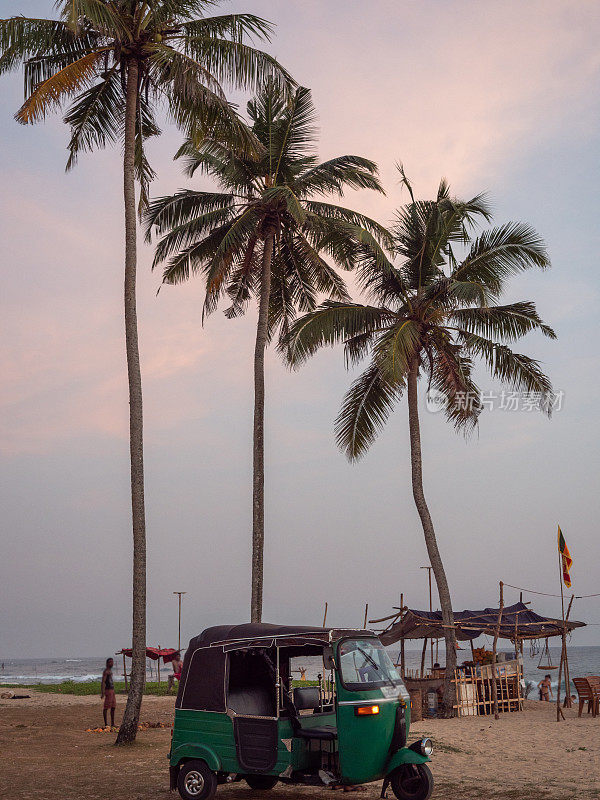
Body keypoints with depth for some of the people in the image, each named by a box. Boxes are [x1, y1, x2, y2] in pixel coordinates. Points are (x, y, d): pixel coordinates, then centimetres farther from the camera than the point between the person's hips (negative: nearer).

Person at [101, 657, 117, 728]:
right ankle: (106, 724, -5)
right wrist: (102, 693, -25)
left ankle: (112, 723, 17)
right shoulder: (106, 671, -12)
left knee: (113, 707, 11)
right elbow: (103, 682, -18)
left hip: (112, 690, 10)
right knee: (106, 707, -7)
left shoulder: (110, 670, 18)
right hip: (108, 690, -10)